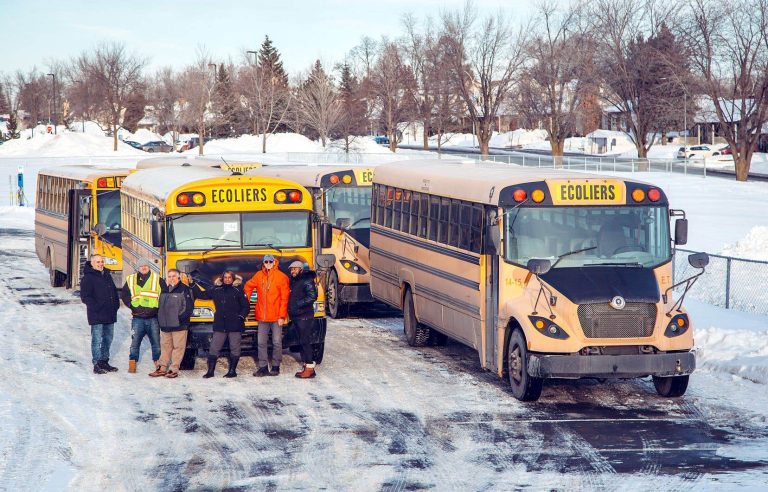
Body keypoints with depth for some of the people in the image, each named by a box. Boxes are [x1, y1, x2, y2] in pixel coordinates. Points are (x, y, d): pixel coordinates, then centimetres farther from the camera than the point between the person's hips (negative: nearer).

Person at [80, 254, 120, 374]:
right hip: (96, 315, -8)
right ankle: (97, 365, -3)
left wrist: (116, 304, 9)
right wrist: (96, 307, -18)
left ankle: (104, 362, 24)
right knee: (97, 340, -6)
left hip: (110, 314, 8)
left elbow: (114, 291, 23)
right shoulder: (88, 278, -8)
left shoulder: (107, 275, 15)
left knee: (108, 339, 13)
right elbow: (85, 297, -13)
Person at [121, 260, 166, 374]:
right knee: (135, 342, 2)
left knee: (156, 342, 4)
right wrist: (131, 305, 4)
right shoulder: (131, 280, 7)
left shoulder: (158, 280, 3)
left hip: (153, 317, -1)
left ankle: (158, 364, 11)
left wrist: (158, 308, -4)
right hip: (138, 318, 1)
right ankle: (132, 364, 9)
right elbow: (124, 295, 15)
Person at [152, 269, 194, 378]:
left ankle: (173, 369, 2)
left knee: (178, 347, -3)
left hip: (179, 326, -6)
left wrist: (180, 318, -15)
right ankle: (162, 368, 15)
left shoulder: (184, 290, -5)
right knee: (165, 347, 10)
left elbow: (189, 307, -9)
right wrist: (159, 319, 13)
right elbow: (160, 306, 23)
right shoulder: (164, 290, 15)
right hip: (164, 325, 6)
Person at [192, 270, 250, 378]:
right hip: (220, 325, 3)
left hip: (235, 325, -3)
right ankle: (210, 371, 7)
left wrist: (241, 316, -10)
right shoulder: (216, 290, 11)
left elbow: (246, 306, 3)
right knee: (214, 348, 1)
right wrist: (193, 285, 8)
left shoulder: (237, 290, 2)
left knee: (235, 348, 2)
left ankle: (232, 371, 11)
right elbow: (201, 294, 16)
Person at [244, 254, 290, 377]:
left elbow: (284, 298, -7)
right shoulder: (259, 276, 6)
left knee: (277, 342, 2)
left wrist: (282, 316, -11)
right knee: (261, 342, 5)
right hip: (262, 316, 4)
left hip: (276, 316, -4)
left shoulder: (281, 277, -5)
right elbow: (248, 286, 22)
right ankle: (263, 368, 11)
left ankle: (276, 367, 12)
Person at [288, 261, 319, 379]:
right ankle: (306, 365, 16)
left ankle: (310, 368, -8)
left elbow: (312, 296, -21)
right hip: (296, 316, 9)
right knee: (302, 341, 11)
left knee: (305, 341, -9)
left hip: (305, 316, -9)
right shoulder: (294, 281, 16)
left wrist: (299, 303, -20)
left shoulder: (306, 281, -11)